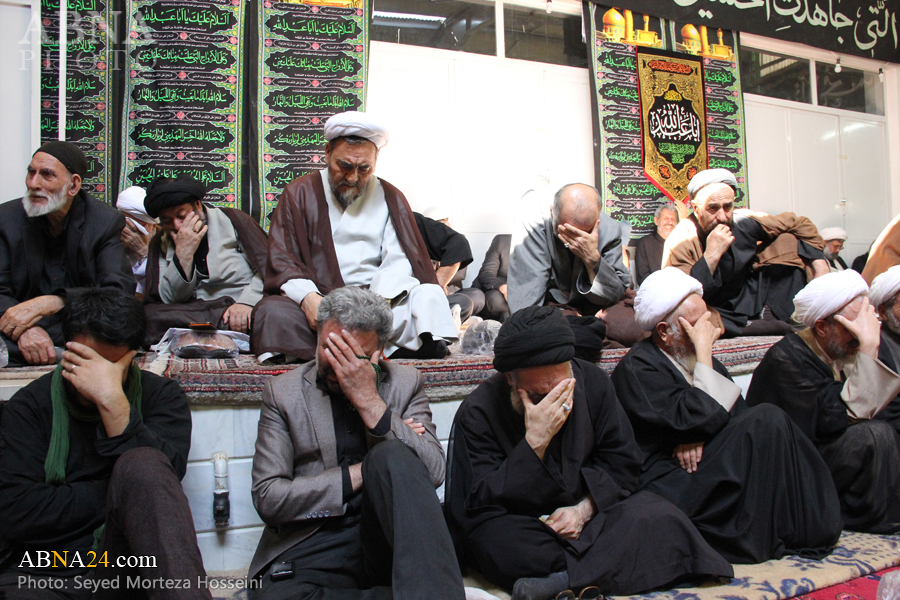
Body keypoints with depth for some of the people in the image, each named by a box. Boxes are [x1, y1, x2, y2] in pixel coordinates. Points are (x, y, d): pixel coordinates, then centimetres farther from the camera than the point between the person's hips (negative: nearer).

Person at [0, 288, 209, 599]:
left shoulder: (162, 395, 6)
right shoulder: (30, 404, 7)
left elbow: (163, 482, -12)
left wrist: (113, 401, -19)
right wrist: (128, 493, -5)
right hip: (43, 573, -1)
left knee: (141, 467, -29)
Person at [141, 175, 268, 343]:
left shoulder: (231, 220, 8)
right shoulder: (161, 246, 16)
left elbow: (269, 266, -3)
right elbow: (168, 299, 4)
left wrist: (246, 302, -19)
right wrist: (183, 255, -8)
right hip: (196, 312, 3)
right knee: (148, 315, -25)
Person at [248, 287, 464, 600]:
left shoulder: (405, 383, 8)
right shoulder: (283, 392, 7)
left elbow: (434, 472, -5)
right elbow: (267, 498, -1)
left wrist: (370, 402, -13)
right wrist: (359, 474, -7)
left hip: (388, 536, 0)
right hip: (315, 544, 1)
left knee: (391, 456, -28)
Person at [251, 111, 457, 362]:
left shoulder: (390, 198, 14)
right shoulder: (300, 193, 12)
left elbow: (398, 260, 2)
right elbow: (281, 260, 3)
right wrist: (308, 297, -18)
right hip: (316, 301, 0)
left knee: (430, 296, -27)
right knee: (272, 312, -32)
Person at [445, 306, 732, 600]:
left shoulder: (593, 382, -4)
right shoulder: (477, 412, -15)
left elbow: (620, 464, 4)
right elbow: (479, 507, -18)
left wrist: (585, 508, -15)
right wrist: (534, 442, -28)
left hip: (588, 513, 4)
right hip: (523, 530, -3)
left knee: (661, 517, -22)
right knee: (496, 541, -37)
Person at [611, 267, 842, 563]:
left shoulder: (692, 357, 12)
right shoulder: (636, 368, -15)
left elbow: (737, 411, 5)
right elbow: (703, 418, -24)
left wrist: (700, 434, -14)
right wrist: (704, 351, -19)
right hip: (669, 481, -8)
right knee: (768, 421, -18)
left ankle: (810, 527, -3)